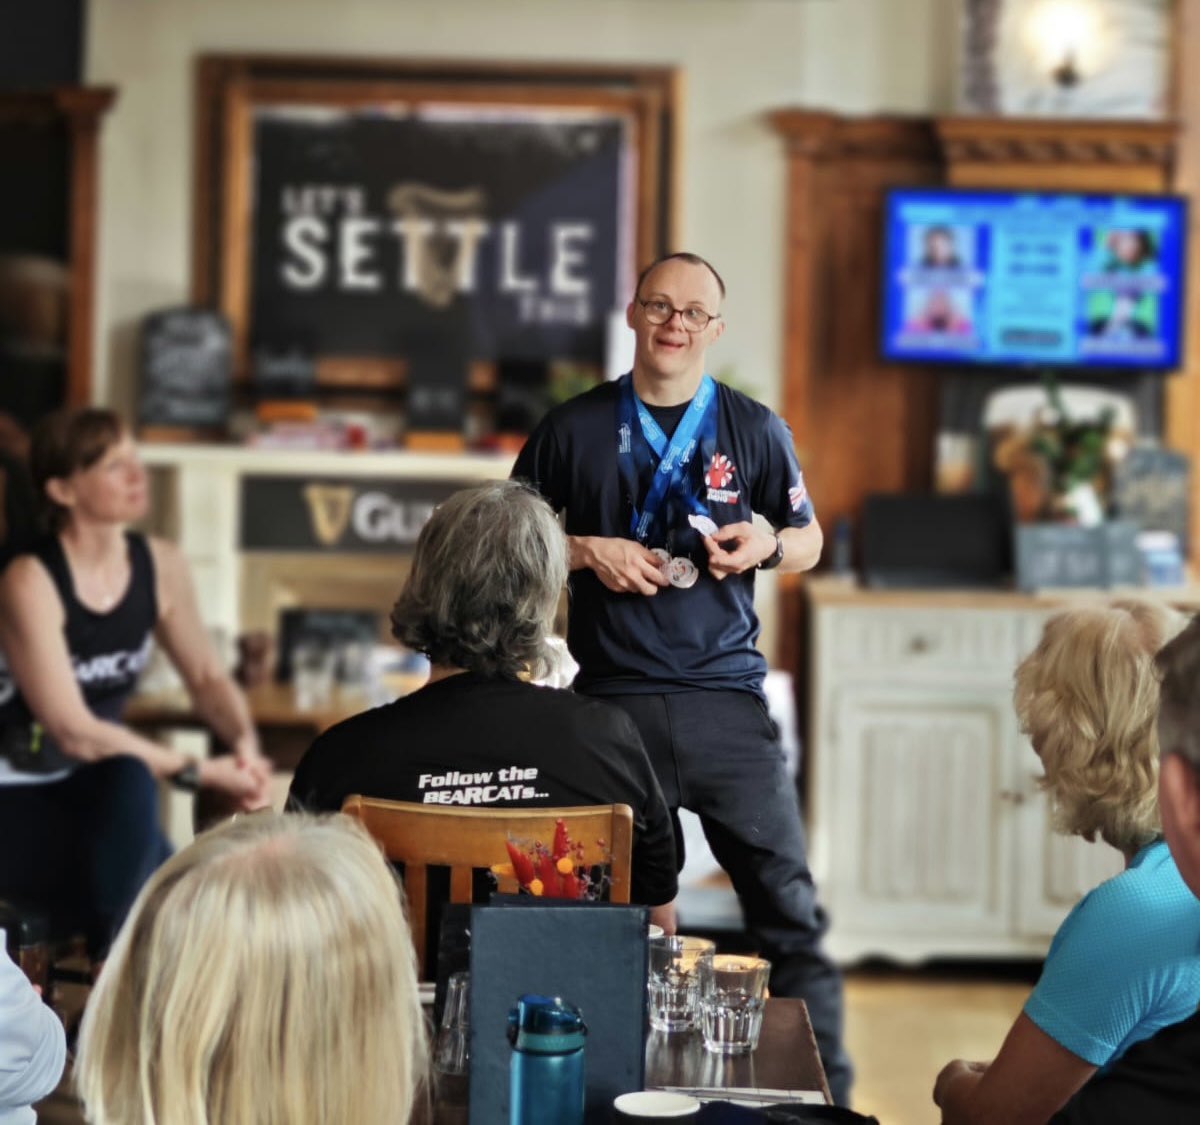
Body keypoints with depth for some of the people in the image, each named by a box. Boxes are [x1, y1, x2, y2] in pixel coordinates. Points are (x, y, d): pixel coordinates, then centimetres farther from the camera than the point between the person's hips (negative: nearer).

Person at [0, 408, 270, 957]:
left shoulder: (160, 566, -1)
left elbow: (207, 677, 7)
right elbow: (74, 732, -24)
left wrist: (246, 742, -16)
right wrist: (199, 772, -23)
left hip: (95, 794, 6)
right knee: (130, 780, -34)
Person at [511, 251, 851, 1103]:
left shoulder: (754, 429, 7)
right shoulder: (575, 428, 6)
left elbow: (809, 539, 16)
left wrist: (768, 544, -6)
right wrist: (587, 552, -6)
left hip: (726, 697, 0)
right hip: (613, 699, 0)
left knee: (788, 901, -2)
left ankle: (828, 1088, 7)